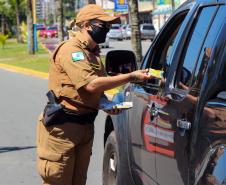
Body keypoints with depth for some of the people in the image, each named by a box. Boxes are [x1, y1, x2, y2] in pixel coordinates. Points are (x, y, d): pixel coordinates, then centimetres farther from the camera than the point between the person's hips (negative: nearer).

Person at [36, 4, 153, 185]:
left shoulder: (94, 53, 15)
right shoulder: (70, 49, -14)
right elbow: (90, 84, -25)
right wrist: (131, 77, -23)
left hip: (85, 127, 9)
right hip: (62, 127, -9)